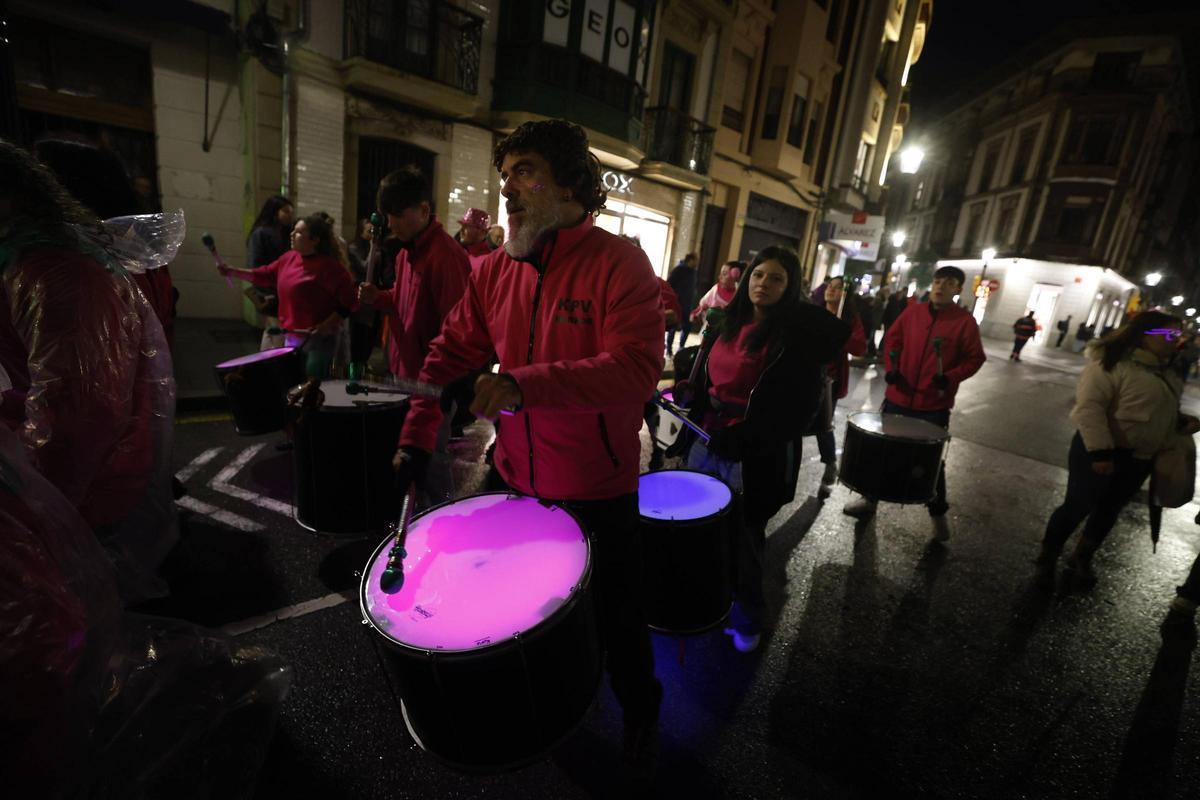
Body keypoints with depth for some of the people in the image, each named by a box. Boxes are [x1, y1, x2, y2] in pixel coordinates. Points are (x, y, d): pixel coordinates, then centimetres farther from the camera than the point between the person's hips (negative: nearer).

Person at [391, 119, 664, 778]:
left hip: (596, 492, -5)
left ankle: (640, 712, 48)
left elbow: (636, 370, -27)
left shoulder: (619, 265, -16)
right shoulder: (494, 269, 2)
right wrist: (417, 437, -1)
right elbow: (452, 353, 6)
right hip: (514, 479, 6)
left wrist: (522, 384, -36)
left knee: (616, 618, 15)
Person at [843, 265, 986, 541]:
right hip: (899, 397, 3)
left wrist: (950, 378, -19)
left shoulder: (965, 321, -4)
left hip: (934, 404, -3)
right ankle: (870, 499, 29)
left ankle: (938, 513, 25)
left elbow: (975, 358, -3)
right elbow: (892, 339, 11)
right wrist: (890, 368, -5)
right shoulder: (912, 312, 4)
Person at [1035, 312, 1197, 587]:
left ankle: (1081, 559, 35)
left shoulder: (1165, 370, 10)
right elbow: (1088, 406, -25)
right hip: (1101, 452, -8)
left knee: (1109, 510, 18)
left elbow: (1161, 409, 24)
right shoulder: (1113, 363, -18)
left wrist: (1182, 421, 3)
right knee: (1077, 507, 1)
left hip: (1140, 458, 8)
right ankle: (1047, 559, 18)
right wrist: (1100, 451, -28)